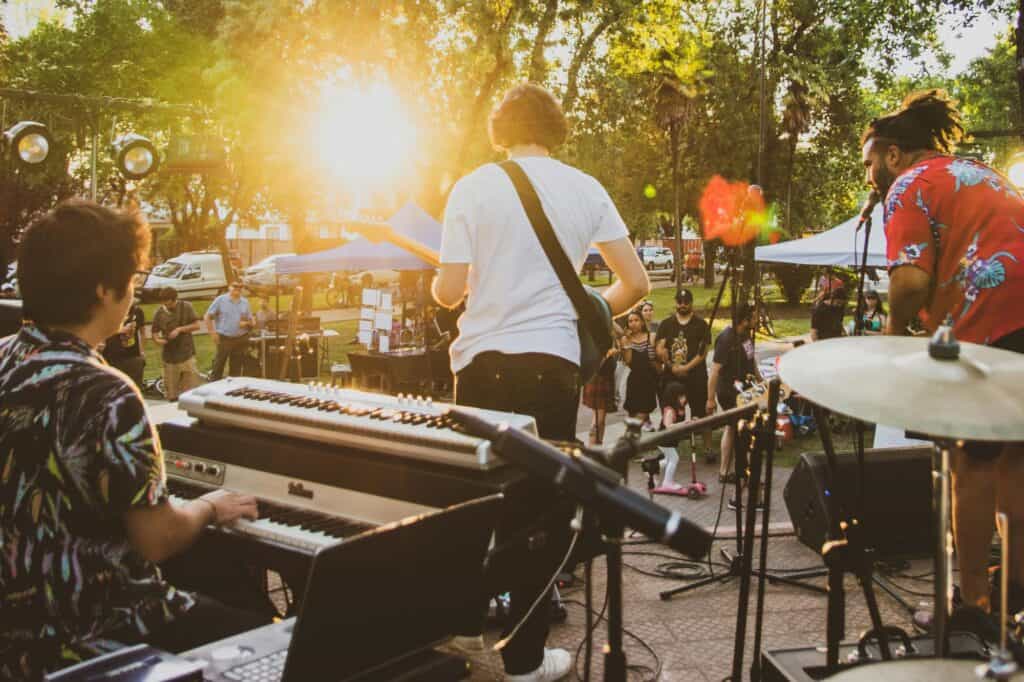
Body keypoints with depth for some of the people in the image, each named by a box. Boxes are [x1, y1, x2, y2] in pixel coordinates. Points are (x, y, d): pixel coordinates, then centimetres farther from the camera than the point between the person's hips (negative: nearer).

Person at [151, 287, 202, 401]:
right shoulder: (159, 313, 2)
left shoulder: (186, 307, -3)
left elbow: (196, 325, -3)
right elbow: (154, 332, 7)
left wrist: (180, 329, -15)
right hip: (169, 356, 2)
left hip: (187, 353, -2)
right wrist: (157, 339, -15)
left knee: (193, 384, -4)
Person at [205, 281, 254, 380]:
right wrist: (212, 333, -6)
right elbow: (207, 316, 1)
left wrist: (247, 323, -8)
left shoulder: (245, 302, 11)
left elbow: (252, 321, 15)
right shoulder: (220, 300, 0)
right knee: (218, 367, -2)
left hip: (241, 340, 4)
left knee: (236, 369, 9)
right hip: (224, 339, -3)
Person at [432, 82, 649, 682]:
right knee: (543, 507, 8)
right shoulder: (584, 188, 5)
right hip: (552, 360, 0)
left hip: (481, 360, 0)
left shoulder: (472, 188, 1)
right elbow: (636, 283, 2)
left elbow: (448, 292, -5)